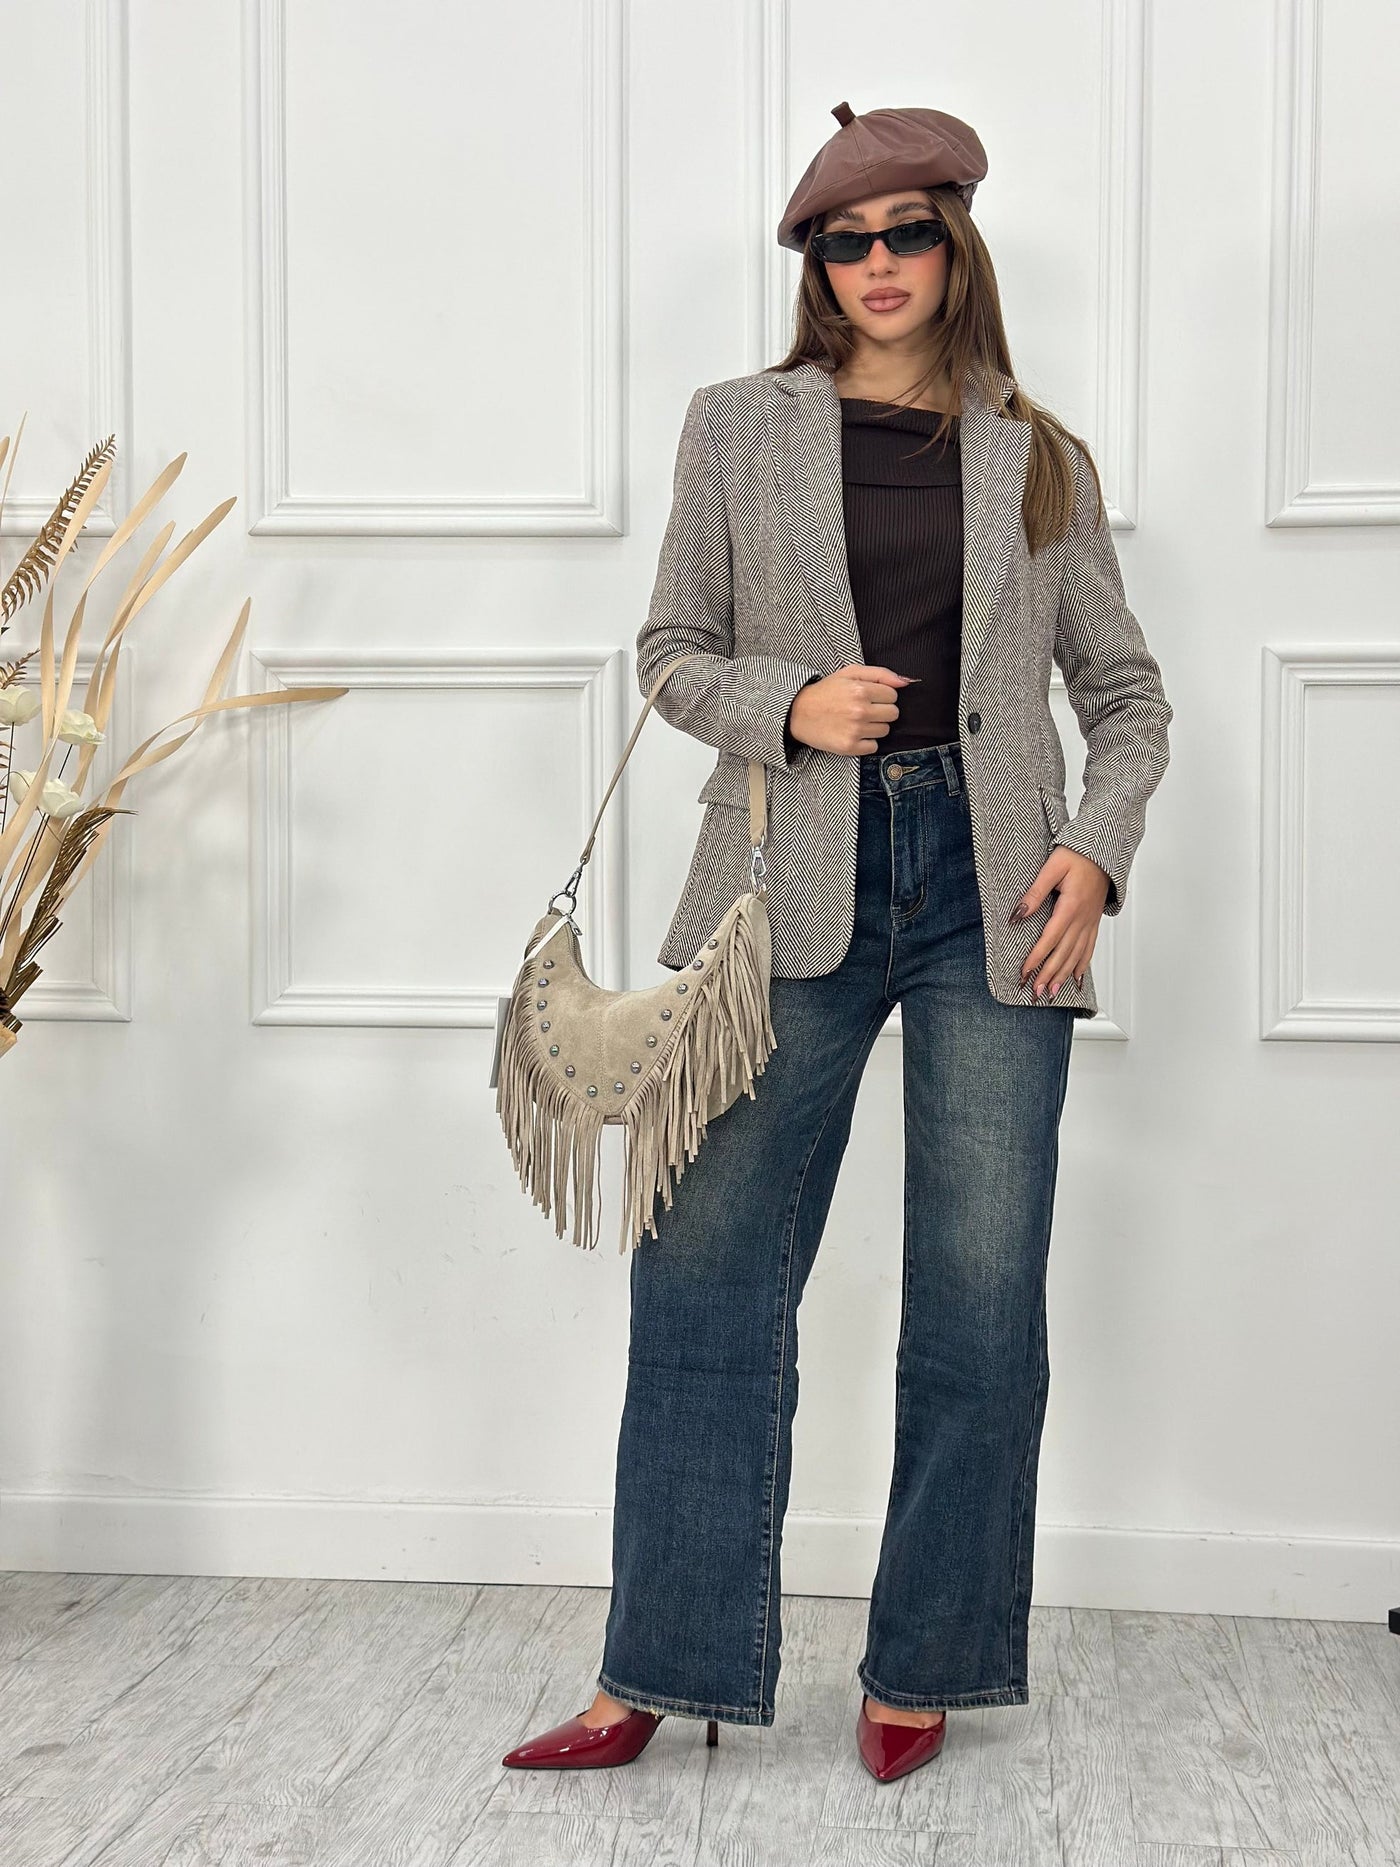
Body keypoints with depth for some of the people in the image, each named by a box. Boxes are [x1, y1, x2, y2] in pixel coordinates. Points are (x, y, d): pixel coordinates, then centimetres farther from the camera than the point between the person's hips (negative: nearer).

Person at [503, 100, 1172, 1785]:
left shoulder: (1039, 458, 11)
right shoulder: (739, 428, 9)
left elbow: (1124, 687, 14)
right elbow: (670, 651, 11)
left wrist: (1097, 848, -2)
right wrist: (789, 704, -9)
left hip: (989, 888, 1)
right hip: (797, 883, 0)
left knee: (981, 1299, 2)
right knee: (706, 1276, -1)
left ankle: (923, 1670, 18)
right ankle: (659, 1674, 11)